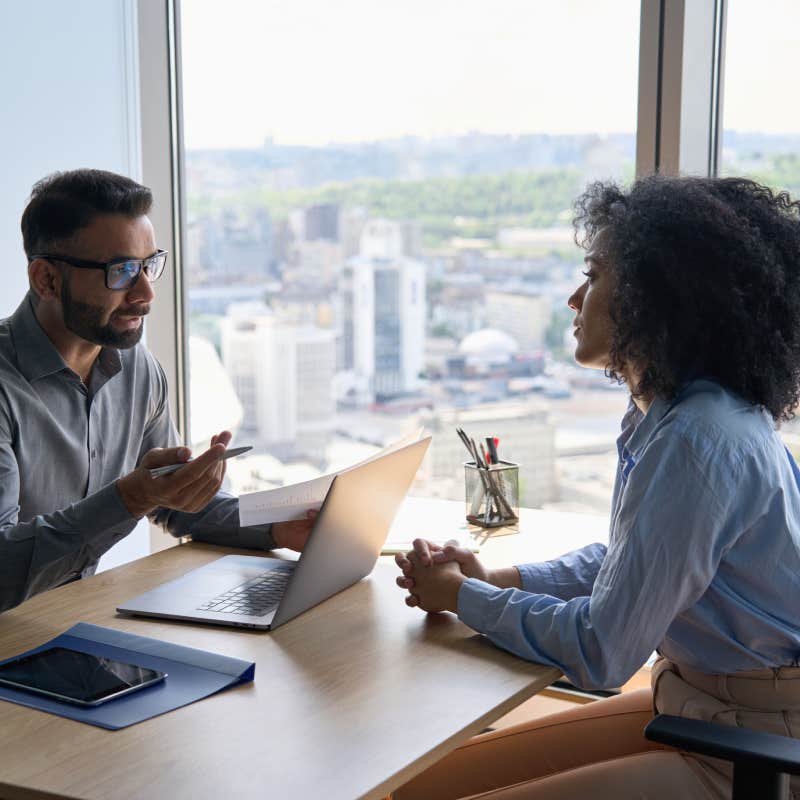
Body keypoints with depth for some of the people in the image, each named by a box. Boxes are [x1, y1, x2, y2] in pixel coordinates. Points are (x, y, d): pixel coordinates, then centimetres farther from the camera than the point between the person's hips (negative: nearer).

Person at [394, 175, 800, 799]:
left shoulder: (696, 442, -26)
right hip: (691, 702, 9)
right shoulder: (670, 411, 5)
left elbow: (599, 652, -22)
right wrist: (493, 579, 4)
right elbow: (622, 561, 18)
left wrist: (463, 597, -7)